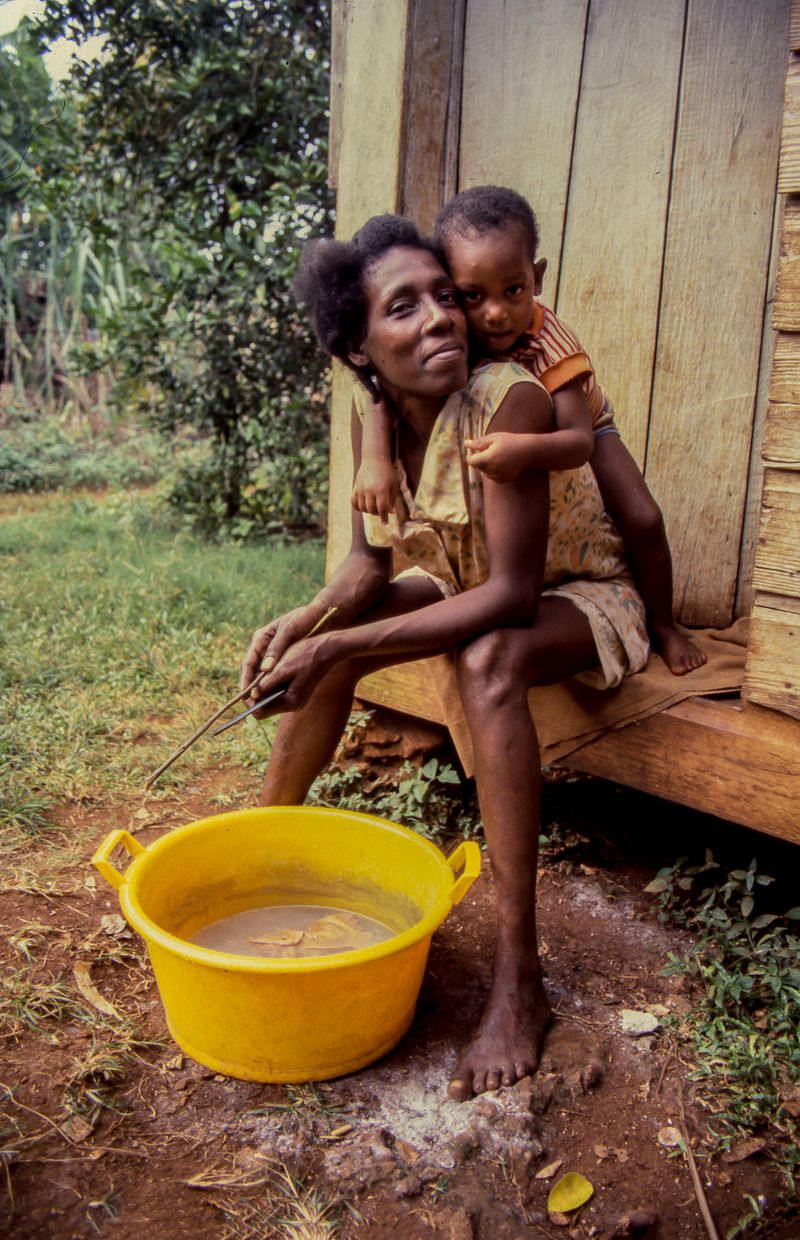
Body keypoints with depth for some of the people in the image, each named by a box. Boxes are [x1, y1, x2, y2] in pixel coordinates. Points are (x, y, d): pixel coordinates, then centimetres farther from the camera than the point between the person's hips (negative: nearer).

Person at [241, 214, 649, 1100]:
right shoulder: (371, 408, -10)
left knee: (487, 660, -37)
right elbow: (370, 562, -5)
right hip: (463, 587, 6)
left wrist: (341, 645, -37)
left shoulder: (510, 401, -30)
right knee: (320, 648, -11)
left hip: (573, 598, -6)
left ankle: (519, 978, -31)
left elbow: (511, 594, -33)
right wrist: (310, 619, -27)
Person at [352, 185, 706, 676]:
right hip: (505, 438, 4)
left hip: (580, 433, -3)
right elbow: (386, 393, -30)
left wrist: (527, 450, -71)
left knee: (643, 520, -17)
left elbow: (578, 441, -49)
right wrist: (375, 458, -49)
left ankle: (662, 624, 8)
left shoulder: (549, 341, -40)